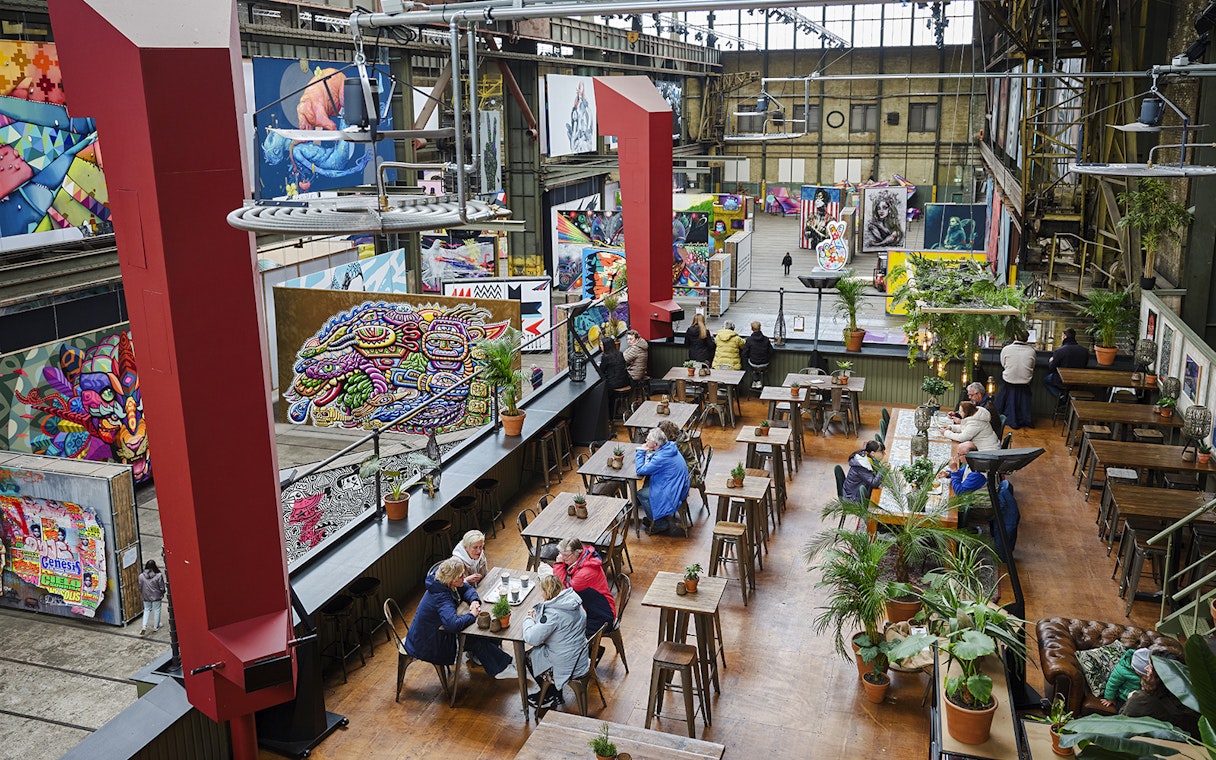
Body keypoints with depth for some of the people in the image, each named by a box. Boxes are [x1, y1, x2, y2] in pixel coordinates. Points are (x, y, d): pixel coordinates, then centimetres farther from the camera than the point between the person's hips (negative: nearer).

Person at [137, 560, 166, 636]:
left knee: (146, 610, 17)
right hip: (156, 596, -2)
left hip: (146, 597, 2)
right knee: (156, 610, 13)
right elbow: (162, 587, -10)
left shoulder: (141, 576, -11)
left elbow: (140, 587, -1)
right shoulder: (159, 575, -17)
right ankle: (156, 626, 24)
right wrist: (162, 594, 10)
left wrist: (142, 594, 18)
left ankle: (144, 626, 3)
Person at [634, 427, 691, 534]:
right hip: (678, 486, 9)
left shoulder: (661, 457, -30)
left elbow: (640, 470, -22)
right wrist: (644, 453, -2)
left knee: (640, 494, 2)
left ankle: (660, 523, 12)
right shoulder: (669, 447, -1)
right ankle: (653, 517, 28)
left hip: (673, 493, -9)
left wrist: (640, 452, -11)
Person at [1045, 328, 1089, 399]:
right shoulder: (1085, 350, -7)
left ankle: (1060, 396, 4)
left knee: (1045, 380, 25)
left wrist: (1050, 361, 11)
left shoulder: (1059, 351, -22)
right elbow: (1085, 364, 12)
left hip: (1063, 382, -6)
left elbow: (1051, 369, -12)